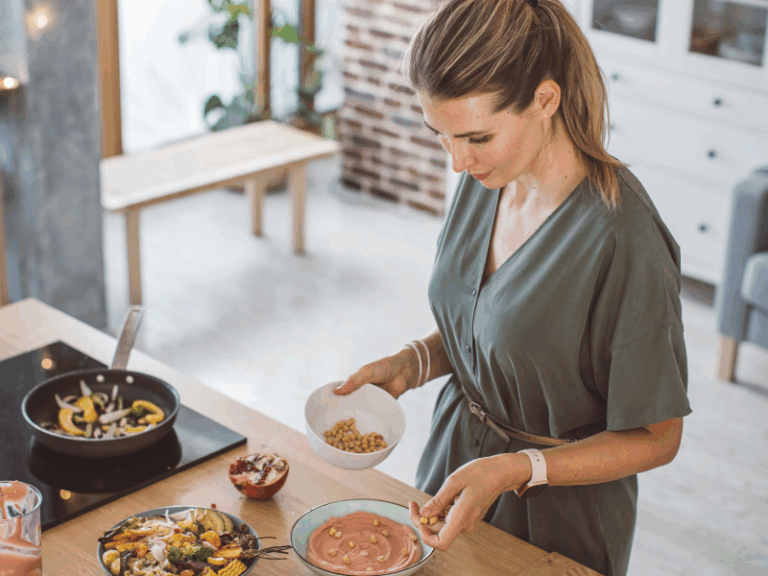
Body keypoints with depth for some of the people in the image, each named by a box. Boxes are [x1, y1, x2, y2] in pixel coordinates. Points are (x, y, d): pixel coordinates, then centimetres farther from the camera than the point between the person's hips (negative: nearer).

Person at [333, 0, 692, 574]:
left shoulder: (622, 238, -29)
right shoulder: (486, 179, -7)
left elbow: (656, 439, -20)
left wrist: (516, 469, -30)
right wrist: (411, 363, -9)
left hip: (557, 520, -6)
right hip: (457, 459, 6)